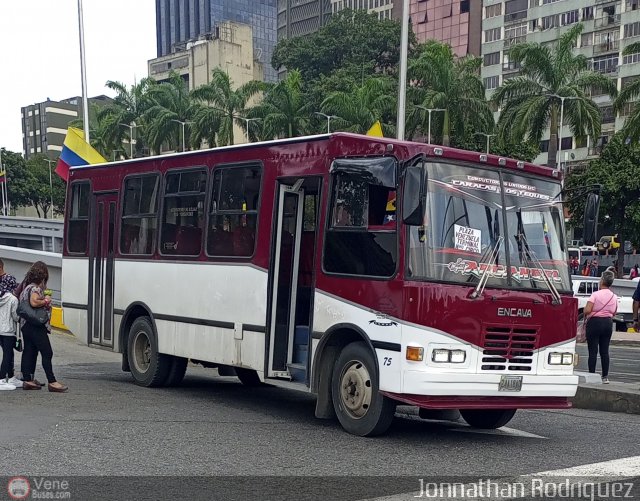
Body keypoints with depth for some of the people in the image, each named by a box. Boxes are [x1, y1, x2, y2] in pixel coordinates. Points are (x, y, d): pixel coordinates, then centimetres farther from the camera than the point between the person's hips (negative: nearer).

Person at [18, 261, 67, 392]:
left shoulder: (27, 286, 15)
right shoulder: (35, 288, -14)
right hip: (36, 326, -10)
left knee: (29, 352, 11)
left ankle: (27, 380, 12)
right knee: (47, 353, -8)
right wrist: (46, 300, -12)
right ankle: (52, 382, -10)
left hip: (26, 326, 10)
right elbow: (34, 302, -30)